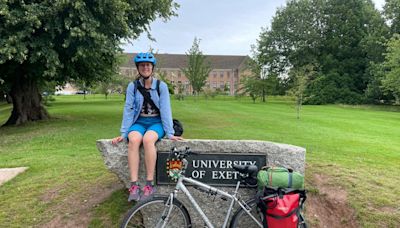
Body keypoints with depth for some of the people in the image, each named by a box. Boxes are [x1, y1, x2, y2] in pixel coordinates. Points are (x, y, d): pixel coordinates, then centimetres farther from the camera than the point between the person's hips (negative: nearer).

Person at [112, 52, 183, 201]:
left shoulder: (161, 86, -3)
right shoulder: (132, 86, 2)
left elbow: (165, 109, -8)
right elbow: (128, 110, -1)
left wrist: (170, 133, -14)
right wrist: (123, 133, -7)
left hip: (156, 122, -1)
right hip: (139, 122, 2)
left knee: (148, 139, -35)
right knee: (133, 140, -33)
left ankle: (150, 185, -27)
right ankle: (134, 186, -31)